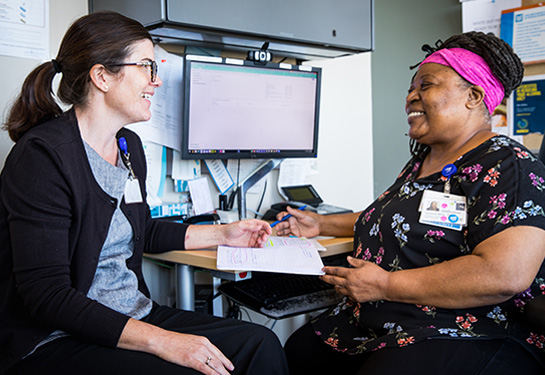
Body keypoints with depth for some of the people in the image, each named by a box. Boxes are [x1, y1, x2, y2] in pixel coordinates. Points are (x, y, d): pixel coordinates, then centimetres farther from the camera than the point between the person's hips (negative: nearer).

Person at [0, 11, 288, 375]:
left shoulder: (129, 145, 9)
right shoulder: (43, 156, -18)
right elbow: (46, 296, -23)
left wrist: (222, 233, 22)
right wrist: (161, 341, -27)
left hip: (134, 316, 8)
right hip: (55, 341, -7)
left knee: (262, 344, -9)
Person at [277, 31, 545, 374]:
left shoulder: (508, 166, -15)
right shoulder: (422, 160, 14)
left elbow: (505, 275, -28)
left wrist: (384, 285, -22)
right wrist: (322, 224, 24)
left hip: (467, 338, -9)